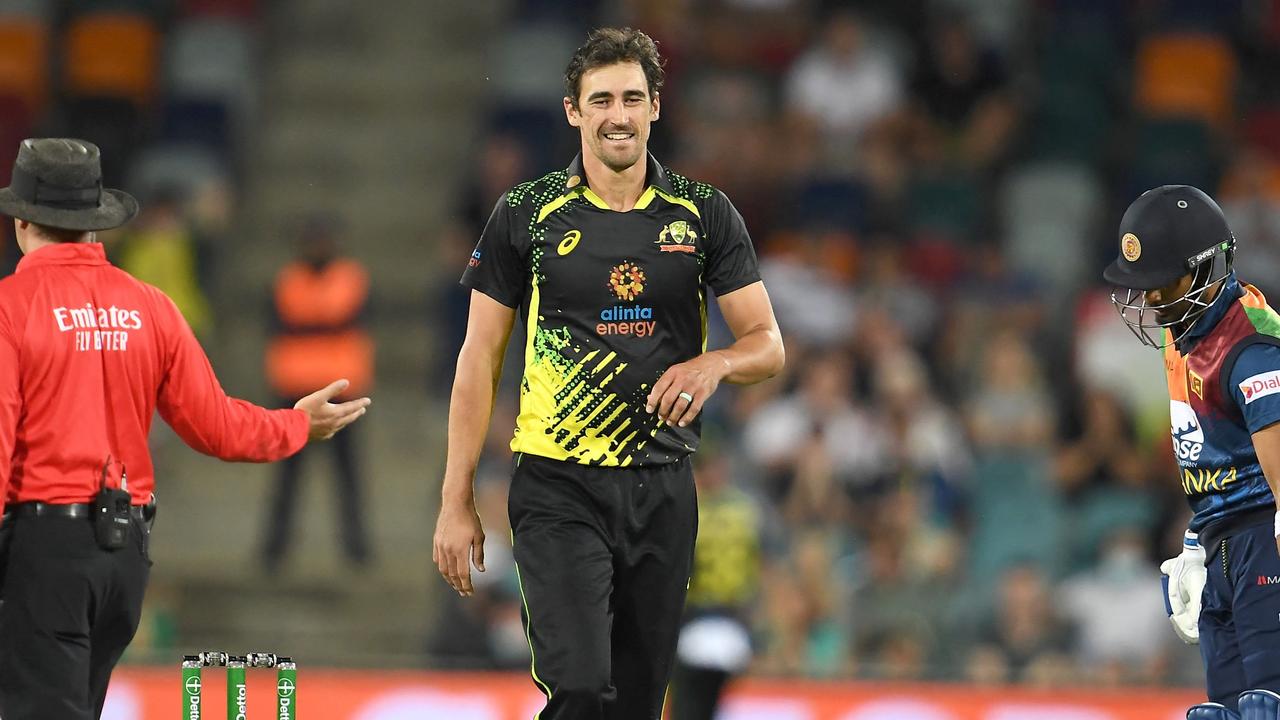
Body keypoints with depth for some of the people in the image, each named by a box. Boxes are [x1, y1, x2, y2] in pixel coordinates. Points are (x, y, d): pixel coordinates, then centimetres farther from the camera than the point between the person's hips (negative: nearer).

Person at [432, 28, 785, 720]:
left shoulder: (704, 214, 5)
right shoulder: (527, 214, 0)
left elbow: (767, 344, 6)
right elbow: (480, 357, 3)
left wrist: (715, 363, -19)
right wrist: (456, 503, -1)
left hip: (663, 492, 3)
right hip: (559, 488, -3)